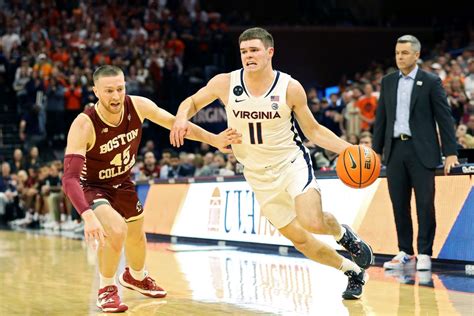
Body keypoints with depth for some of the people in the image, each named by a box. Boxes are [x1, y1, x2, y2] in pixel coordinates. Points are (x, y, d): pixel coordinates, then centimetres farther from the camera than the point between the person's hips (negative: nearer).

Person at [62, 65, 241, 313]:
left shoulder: (138, 106, -22)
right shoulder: (83, 125, -36)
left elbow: (176, 123, -5)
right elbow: (70, 178, -40)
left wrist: (214, 140, -10)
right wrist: (88, 217, -54)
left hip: (123, 183, 6)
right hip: (92, 187, -6)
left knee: (136, 236, 24)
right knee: (116, 230, -31)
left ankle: (135, 277, 58)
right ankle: (107, 289, -4)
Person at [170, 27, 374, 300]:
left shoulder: (290, 88, -13)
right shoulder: (226, 83, -10)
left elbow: (313, 130, -2)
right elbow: (192, 102, 7)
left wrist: (348, 149, -15)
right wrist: (182, 118, -16)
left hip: (293, 162, -3)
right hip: (260, 176, 3)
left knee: (312, 222, -29)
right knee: (298, 238, 7)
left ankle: (343, 234, 8)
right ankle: (354, 272, 29)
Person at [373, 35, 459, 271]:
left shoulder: (430, 82, 0)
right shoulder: (388, 82, 12)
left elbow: (444, 117, -2)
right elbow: (381, 118, 16)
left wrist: (450, 153, -8)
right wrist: (376, 150, 12)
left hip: (421, 150, -4)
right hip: (395, 149, 4)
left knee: (425, 203, -4)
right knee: (399, 203, 6)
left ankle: (424, 253, 3)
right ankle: (405, 252, 14)